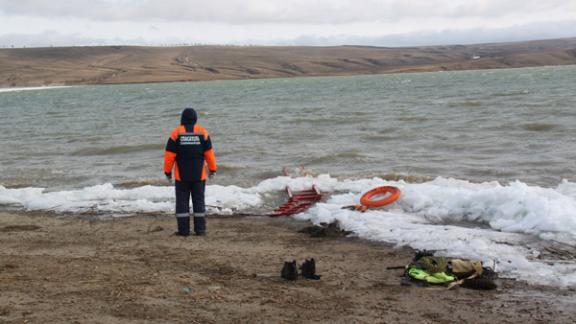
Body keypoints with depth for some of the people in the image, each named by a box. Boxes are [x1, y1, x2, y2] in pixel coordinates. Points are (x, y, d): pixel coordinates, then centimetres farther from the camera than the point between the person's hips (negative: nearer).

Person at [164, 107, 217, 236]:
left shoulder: (176, 133, -4)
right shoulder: (202, 132, -1)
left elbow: (169, 155, -5)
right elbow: (209, 153, 1)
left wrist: (167, 171, 4)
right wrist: (212, 168, 11)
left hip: (181, 175, -1)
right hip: (199, 175, 1)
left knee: (182, 201, 4)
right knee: (199, 201, 7)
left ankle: (183, 229, 1)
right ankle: (200, 229, 6)